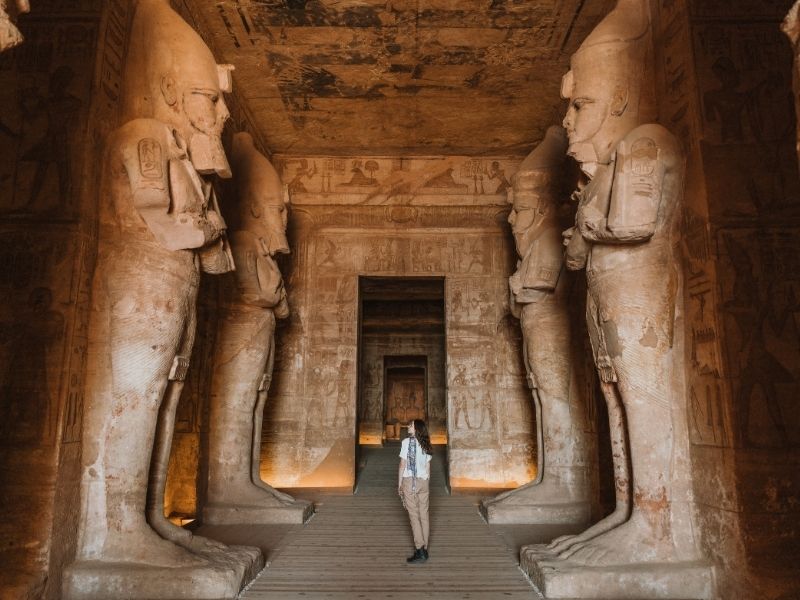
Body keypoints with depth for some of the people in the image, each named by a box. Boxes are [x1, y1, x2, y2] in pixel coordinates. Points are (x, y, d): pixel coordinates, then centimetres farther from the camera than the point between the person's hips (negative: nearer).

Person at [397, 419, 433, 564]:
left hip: (409, 480, -5)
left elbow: (403, 465, -9)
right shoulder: (426, 445, 8)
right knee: (424, 515, 8)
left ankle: (420, 550, -8)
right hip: (423, 481, 5)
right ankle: (424, 549, 12)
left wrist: (399, 484, -2)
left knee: (414, 515, -4)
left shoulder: (407, 442, -9)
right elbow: (428, 466, 11)